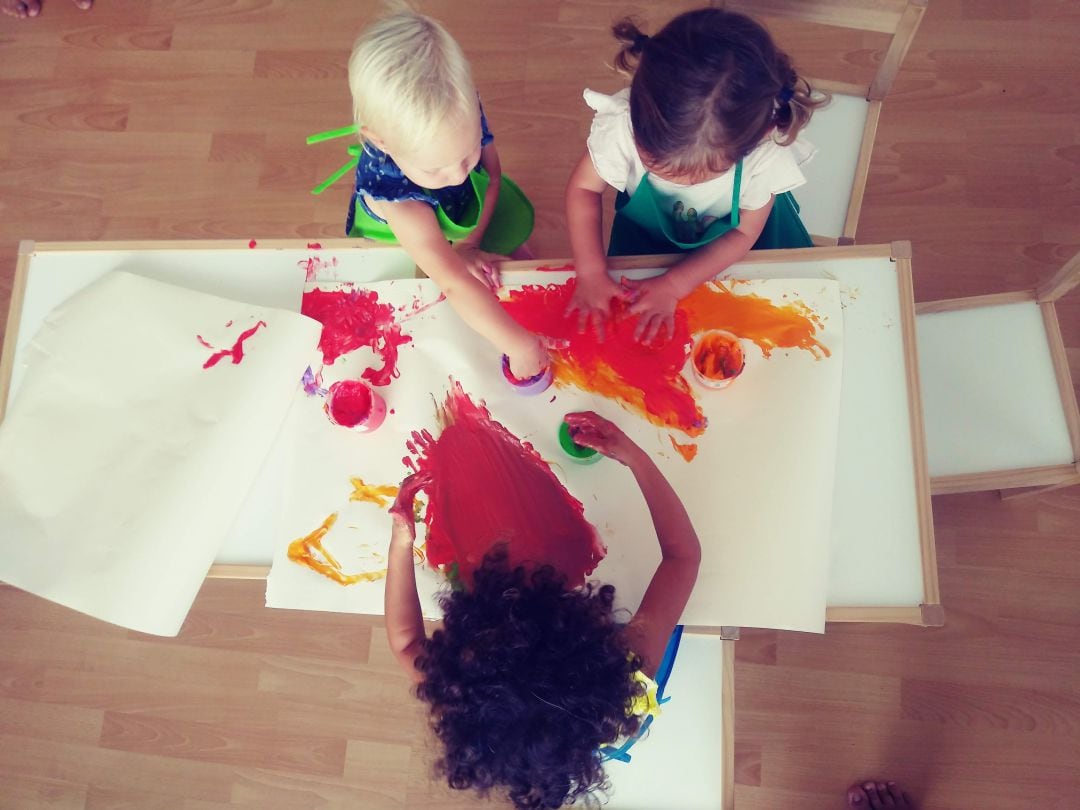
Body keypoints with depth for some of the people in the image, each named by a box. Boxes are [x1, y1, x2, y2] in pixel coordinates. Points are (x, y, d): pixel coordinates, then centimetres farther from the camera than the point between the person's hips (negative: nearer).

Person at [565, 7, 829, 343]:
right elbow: (584, 188, -21)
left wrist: (672, 286, -28)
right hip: (648, 230, 1)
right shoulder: (622, 125, -41)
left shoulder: (767, 152, -39)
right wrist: (591, 273, -31)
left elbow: (743, 233, -21)